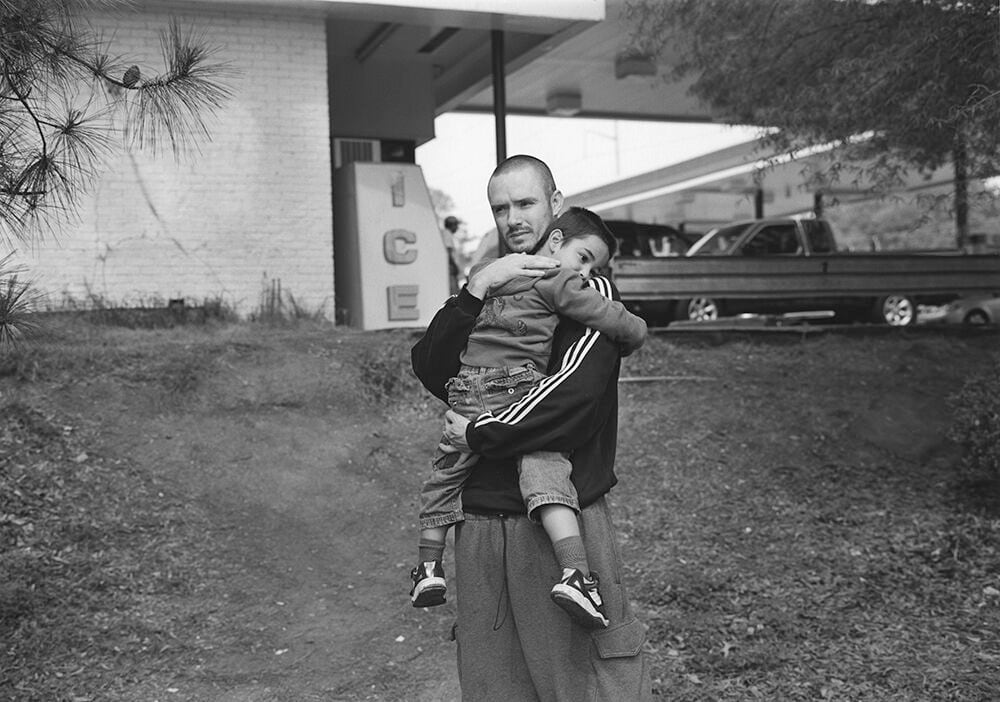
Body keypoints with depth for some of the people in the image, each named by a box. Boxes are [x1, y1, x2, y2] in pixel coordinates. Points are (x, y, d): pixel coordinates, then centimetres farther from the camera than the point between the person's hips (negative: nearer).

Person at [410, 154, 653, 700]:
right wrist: (475, 290, -11)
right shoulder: (489, 289, 16)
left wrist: (479, 435, -10)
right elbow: (429, 369, 1)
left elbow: (571, 394, -16)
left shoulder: (590, 288, 0)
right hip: (480, 522, 5)